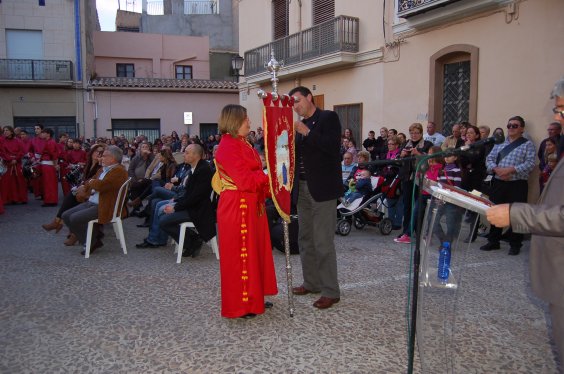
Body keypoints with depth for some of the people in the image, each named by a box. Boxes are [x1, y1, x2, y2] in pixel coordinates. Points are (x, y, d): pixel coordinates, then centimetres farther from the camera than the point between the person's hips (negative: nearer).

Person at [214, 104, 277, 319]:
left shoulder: (243, 144, 14)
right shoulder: (228, 147, -16)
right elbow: (245, 180, -22)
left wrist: (266, 188, 0)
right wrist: (270, 177, -17)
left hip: (251, 206, 10)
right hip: (237, 207, -10)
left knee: (254, 251, 16)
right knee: (240, 254, 0)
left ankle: (253, 299, 29)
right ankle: (240, 306, 13)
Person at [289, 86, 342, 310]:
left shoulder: (328, 117, -4)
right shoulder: (300, 124, 16)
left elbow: (332, 146, -17)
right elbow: (296, 154, 14)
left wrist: (306, 132, -18)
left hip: (321, 188, -7)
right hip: (302, 188, 8)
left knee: (323, 241, -6)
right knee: (305, 239, 13)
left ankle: (331, 291, 3)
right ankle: (311, 283, 25)